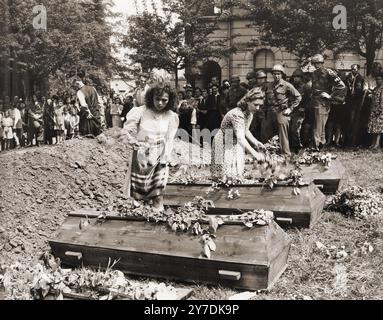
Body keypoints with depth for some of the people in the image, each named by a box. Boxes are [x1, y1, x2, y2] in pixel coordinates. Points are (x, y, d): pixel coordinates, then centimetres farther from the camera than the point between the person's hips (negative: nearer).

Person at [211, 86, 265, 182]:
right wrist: (255, 154, -52)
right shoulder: (237, 114, -33)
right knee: (226, 176, -1)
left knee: (237, 173, 12)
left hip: (236, 145, 8)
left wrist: (256, 142, -6)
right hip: (224, 144, -8)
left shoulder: (250, 114, -5)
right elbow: (240, 138, -44)